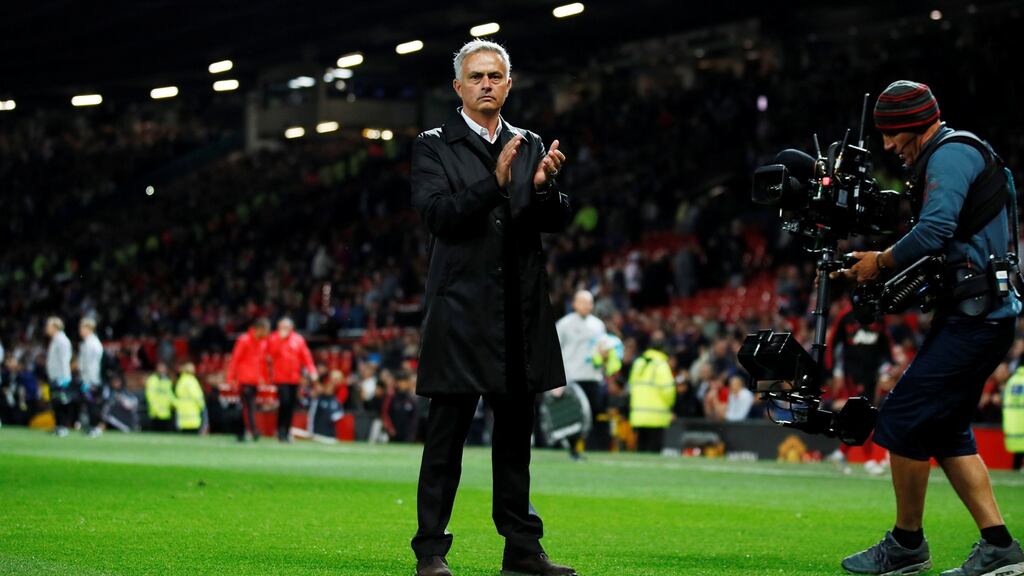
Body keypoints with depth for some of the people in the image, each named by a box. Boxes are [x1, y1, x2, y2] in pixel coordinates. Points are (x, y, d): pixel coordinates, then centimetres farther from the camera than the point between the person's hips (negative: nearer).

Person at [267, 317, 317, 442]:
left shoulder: (298, 339, 7)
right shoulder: (274, 339, 2)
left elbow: (305, 356, 6)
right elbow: (271, 353, -11)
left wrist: (311, 370, -5)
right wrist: (280, 338, -15)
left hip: (294, 377, 3)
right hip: (280, 378, -3)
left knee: (291, 405, 5)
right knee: (284, 402, -16)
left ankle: (287, 431, 15)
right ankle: (281, 430, -5)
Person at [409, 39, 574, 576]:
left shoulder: (530, 146, 14)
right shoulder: (433, 147, 2)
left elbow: (556, 222, 5)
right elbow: (437, 214, -13)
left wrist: (544, 187, -16)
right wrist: (495, 181, -25)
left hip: (520, 313, 4)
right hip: (460, 311, -4)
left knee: (515, 434, 9)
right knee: (446, 436, -3)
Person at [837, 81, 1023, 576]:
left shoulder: (951, 154, -11)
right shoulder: (948, 159, 21)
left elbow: (935, 229, -24)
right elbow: (938, 249, 21)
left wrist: (882, 263, -11)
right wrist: (878, 263, 9)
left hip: (974, 318, -11)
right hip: (982, 315, 11)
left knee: (904, 418, -8)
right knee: (945, 429, 13)